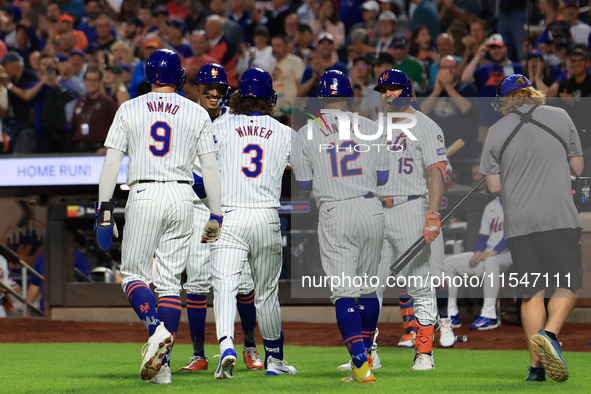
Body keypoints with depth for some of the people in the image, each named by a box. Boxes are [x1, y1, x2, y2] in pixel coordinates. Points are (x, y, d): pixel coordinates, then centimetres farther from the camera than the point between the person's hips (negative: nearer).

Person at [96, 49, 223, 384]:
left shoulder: (129, 110, 7)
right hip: (182, 198, 2)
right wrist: (216, 215, 8)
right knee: (170, 281, 5)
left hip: (143, 196, -2)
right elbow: (211, 169, 5)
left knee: (134, 274, 7)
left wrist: (104, 211, 4)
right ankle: (163, 363, -1)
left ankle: (156, 329, -22)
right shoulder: (197, 114, 8)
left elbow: (111, 164, 2)